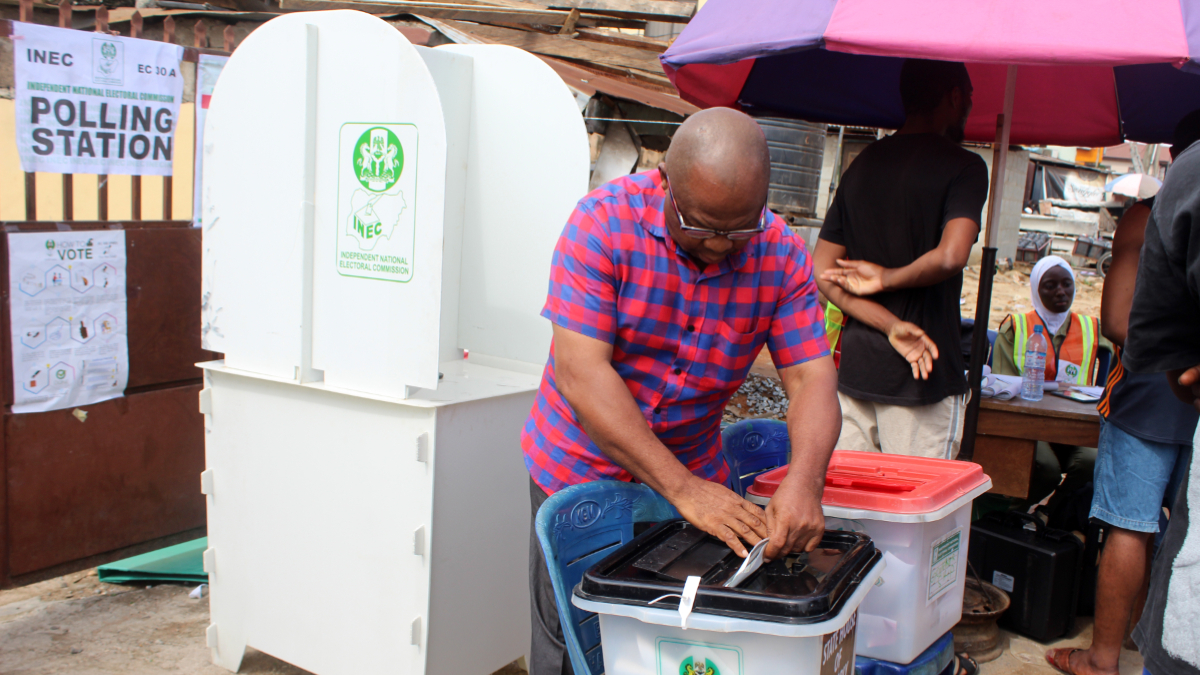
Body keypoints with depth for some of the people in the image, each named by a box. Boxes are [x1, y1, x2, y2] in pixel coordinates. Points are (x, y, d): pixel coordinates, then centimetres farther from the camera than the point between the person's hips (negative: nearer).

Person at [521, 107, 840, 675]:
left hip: (695, 473, 3)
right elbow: (580, 372, -28)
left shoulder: (782, 254, -11)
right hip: (580, 465, -2)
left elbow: (811, 377, -13)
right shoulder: (603, 223, -21)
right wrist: (682, 489, -32)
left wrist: (804, 482, -33)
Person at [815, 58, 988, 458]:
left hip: (852, 369, 6)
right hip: (923, 379, -6)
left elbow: (822, 271, 6)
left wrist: (889, 324, -4)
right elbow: (951, 256, -24)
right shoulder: (963, 167, -7)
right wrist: (888, 278, -6)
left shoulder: (862, 164, 12)